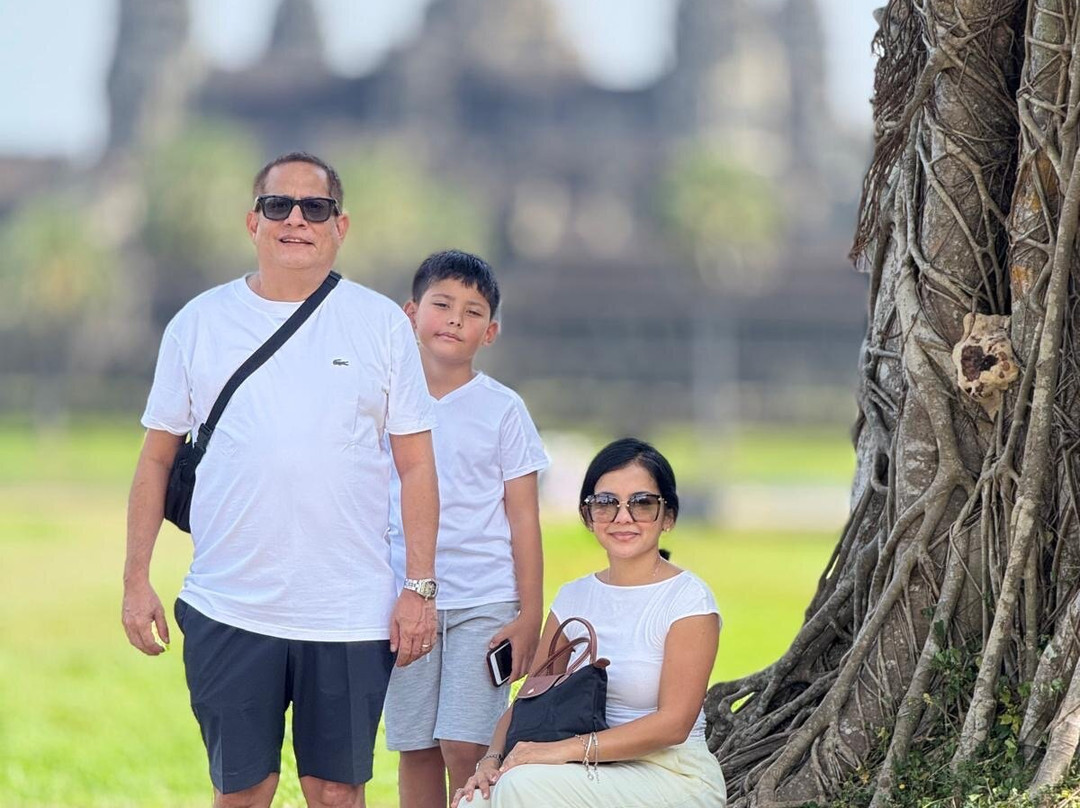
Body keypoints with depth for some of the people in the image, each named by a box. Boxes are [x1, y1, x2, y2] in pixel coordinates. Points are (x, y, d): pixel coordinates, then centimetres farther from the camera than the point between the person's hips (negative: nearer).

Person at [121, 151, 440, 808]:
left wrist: (421, 587, -2)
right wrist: (137, 579, 4)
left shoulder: (382, 324, 4)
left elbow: (417, 464, 4)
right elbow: (158, 458, 10)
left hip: (351, 612, 0)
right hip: (228, 609, 0)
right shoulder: (200, 323, 6)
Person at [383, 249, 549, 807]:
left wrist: (529, 615, -3)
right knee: (415, 750, 5)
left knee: (465, 746, -10)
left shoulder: (501, 410, 1)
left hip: (484, 601, -2)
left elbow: (523, 518, 2)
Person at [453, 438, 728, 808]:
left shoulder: (687, 599, -7)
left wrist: (566, 749, -23)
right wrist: (492, 759, -11)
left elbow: (674, 722, -15)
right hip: (597, 775, 5)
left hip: (674, 775, -5)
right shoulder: (575, 598, 11)